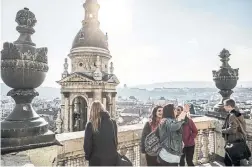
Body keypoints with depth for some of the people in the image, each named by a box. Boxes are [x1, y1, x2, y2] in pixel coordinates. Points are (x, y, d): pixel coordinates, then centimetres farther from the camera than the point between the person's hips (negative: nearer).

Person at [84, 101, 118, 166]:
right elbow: (115, 141, 2)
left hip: (97, 160, -3)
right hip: (111, 159, 3)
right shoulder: (112, 122, -5)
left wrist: (87, 156, 8)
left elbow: (87, 144, -10)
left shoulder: (91, 125, -14)